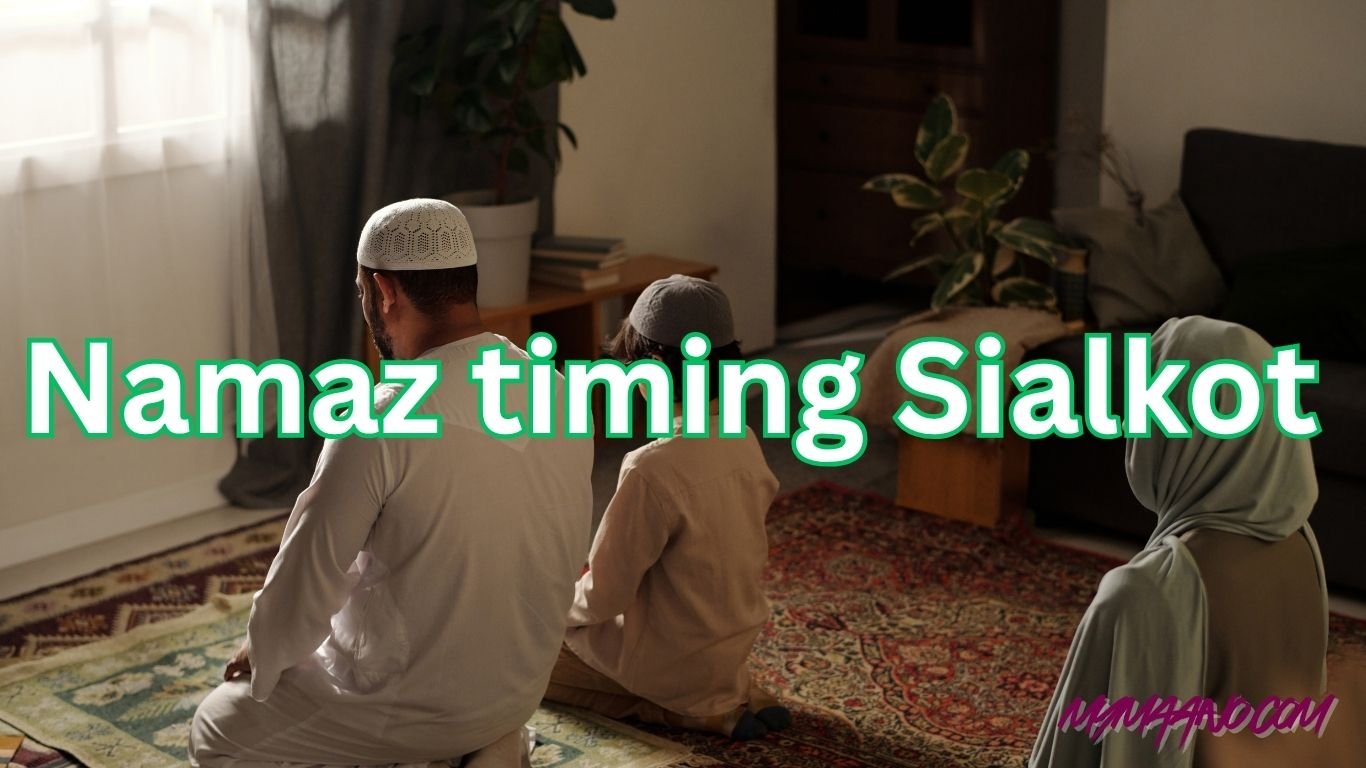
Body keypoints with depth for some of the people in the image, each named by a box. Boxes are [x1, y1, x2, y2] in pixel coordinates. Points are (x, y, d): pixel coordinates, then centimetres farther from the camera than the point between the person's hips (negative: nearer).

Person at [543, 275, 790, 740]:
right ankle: (732, 695, 12)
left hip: (674, 662, -8)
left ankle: (703, 711, 0)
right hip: (732, 644, 8)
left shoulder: (653, 469, -29)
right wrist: (601, 572, 13)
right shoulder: (743, 442, -5)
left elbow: (603, 597, -21)